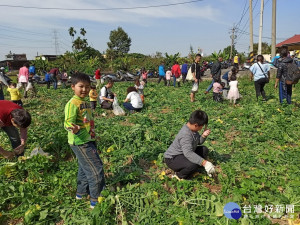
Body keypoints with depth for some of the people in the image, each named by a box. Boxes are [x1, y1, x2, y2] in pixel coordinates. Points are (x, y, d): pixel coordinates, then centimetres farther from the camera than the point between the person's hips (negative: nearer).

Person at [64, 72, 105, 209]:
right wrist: (73, 128, -47)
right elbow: (68, 122, -26)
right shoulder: (72, 104, -17)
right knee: (96, 169, -6)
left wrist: (93, 138, 28)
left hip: (88, 141, 10)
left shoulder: (85, 103, 11)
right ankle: (96, 200, 6)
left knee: (85, 168, 21)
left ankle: (81, 193, 39)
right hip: (80, 142, -9)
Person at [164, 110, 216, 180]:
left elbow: (198, 142, 12)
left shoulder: (193, 129, -2)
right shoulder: (185, 135, -32)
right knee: (194, 165, -36)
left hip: (184, 154, 11)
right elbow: (188, 153, -42)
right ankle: (179, 175, -5)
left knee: (204, 150, 10)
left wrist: (203, 136, -11)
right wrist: (204, 163, -47)